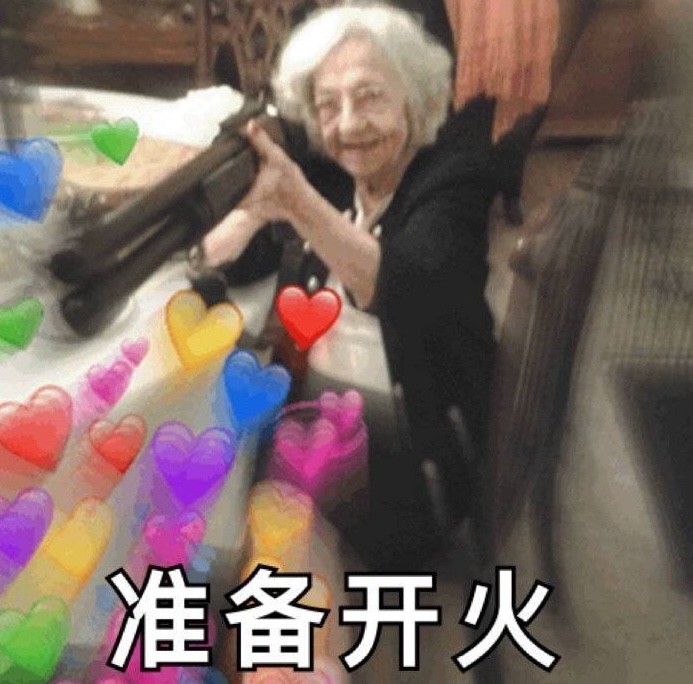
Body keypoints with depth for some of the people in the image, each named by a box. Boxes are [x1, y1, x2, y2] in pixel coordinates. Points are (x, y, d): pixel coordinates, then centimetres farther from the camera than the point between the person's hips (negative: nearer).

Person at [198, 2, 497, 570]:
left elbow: (406, 292, -32)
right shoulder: (322, 170, 2)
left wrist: (298, 203, -44)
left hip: (412, 437, -4)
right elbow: (220, 261, -2)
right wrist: (253, 201, -23)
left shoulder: (452, 173, -12)